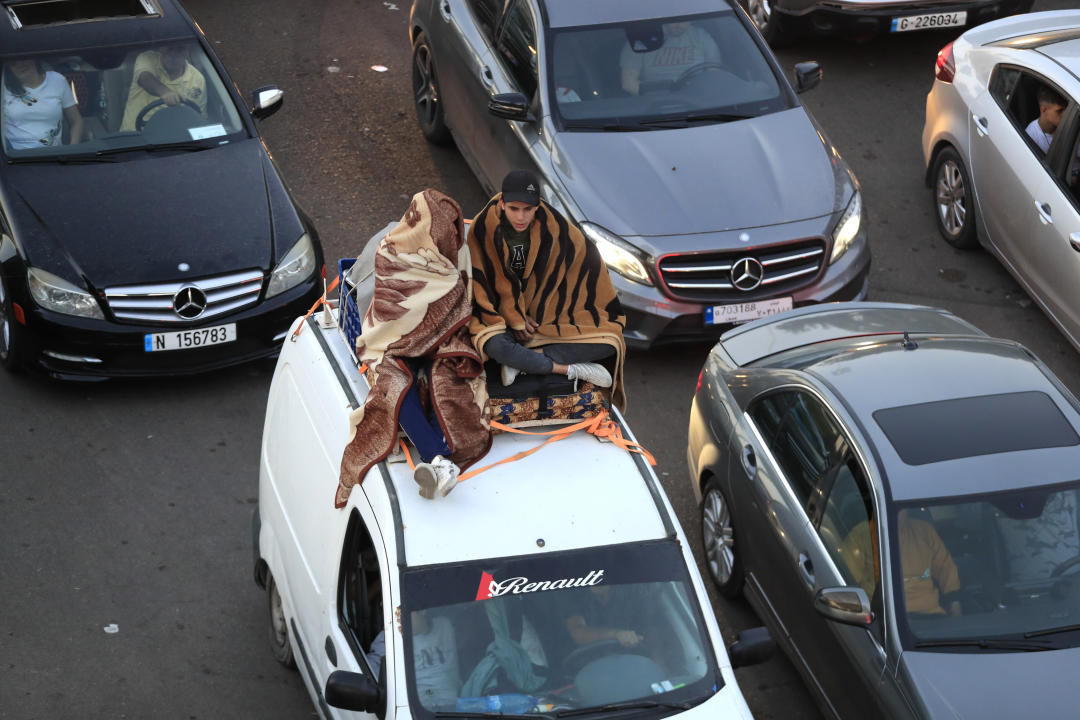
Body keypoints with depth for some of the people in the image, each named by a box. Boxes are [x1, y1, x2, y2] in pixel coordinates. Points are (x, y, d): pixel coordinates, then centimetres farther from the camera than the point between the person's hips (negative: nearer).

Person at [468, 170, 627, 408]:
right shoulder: (483, 228, -17)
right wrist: (515, 319, -14)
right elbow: (479, 282, -9)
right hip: (500, 315, -3)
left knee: (608, 343, -20)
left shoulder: (552, 226, -12)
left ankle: (521, 362, -22)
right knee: (496, 346, -40)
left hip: (548, 314, 3)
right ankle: (569, 368, -22)